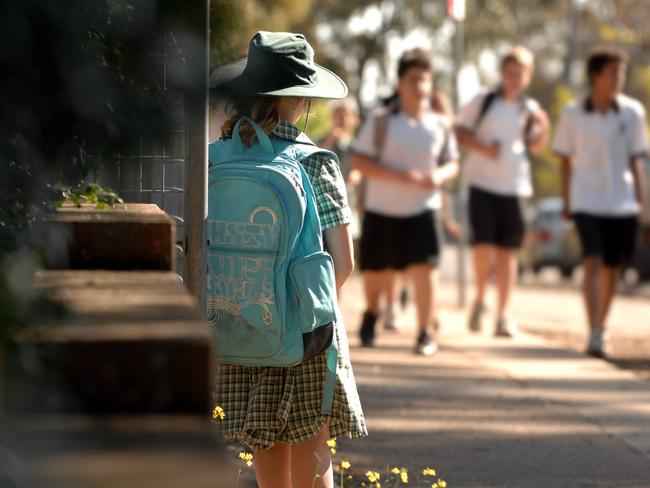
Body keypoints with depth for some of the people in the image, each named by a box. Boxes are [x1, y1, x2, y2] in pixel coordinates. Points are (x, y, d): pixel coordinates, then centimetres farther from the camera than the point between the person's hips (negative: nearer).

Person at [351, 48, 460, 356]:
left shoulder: (440, 126, 3)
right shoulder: (381, 122, -6)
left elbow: (452, 163, 13)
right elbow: (359, 161, -12)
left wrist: (440, 175, -12)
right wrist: (402, 176, -22)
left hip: (423, 209, 1)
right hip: (382, 209, -1)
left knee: (423, 267, -13)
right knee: (378, 272, 9)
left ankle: (426, 332, -4)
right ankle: (371, 313, 40)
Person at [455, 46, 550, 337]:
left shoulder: (530, 109, 10)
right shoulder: (483, 102, 3)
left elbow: (536, 148, 11)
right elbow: (459, 131, 4)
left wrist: (544, 128, -8)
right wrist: (481, 147, -12)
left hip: (514, 185, 2)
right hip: (482, 182, -2)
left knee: (507, 250, 2)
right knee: (483, 245, -13)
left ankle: (504, 315, 5)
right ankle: (480, 299, 11)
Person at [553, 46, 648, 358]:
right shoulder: (573, 115, -3)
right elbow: (565, 160, 6)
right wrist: (566, 201, 5)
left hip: (621, 201, 2)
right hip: (587, 200, -2)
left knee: (611, 269, 10)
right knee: (593, 264, -15)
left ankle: (601, 328, 28)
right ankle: (595, 335, -19)